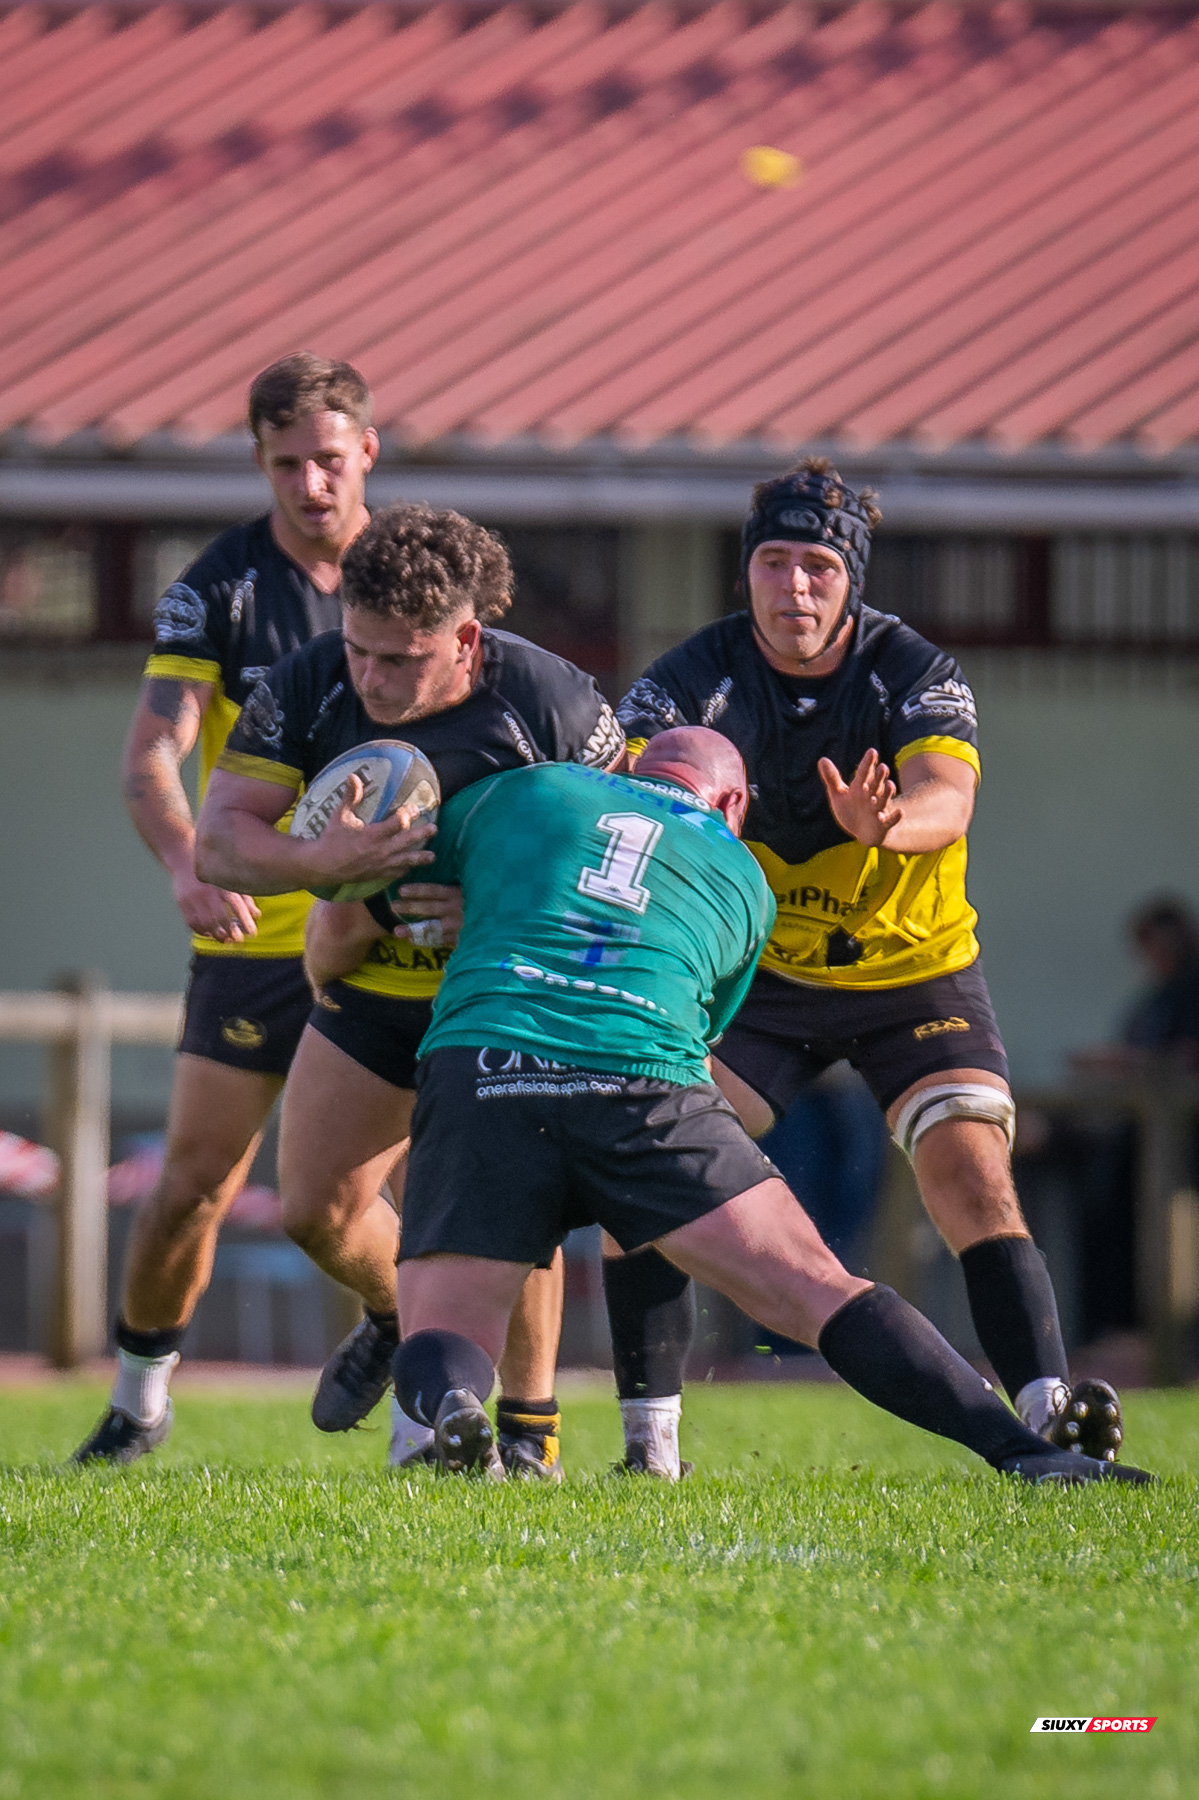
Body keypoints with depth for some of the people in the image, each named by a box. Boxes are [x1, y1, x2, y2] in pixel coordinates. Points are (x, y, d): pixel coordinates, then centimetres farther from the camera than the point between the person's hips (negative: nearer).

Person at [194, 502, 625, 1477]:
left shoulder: (553, 703, -25)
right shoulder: (307, 686, -18)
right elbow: (221, 839, -20)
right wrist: (323, 862, -42)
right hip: (373, 983, 4)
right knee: (316, 1209, 2)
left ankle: (531, 1428, -3)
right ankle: (403, 1319, 36)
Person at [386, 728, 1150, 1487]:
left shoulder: (515, 792, 24)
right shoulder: (743, 880, 27)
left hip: (478, 1066, 0)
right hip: (645, 1092, 0)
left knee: (443, 1339, 5)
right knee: (821, 1293, 4)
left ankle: (450, 1401, -31)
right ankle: (1022, 1449, -7)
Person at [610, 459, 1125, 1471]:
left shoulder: (915, 674, -17)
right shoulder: (702, 675, -13)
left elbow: (947, 798, -35)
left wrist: (883, 823, -59)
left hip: (917, 972, -1)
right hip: (760, 972, 1)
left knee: (971, 1177, -20)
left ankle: (1049, 1414, -25)